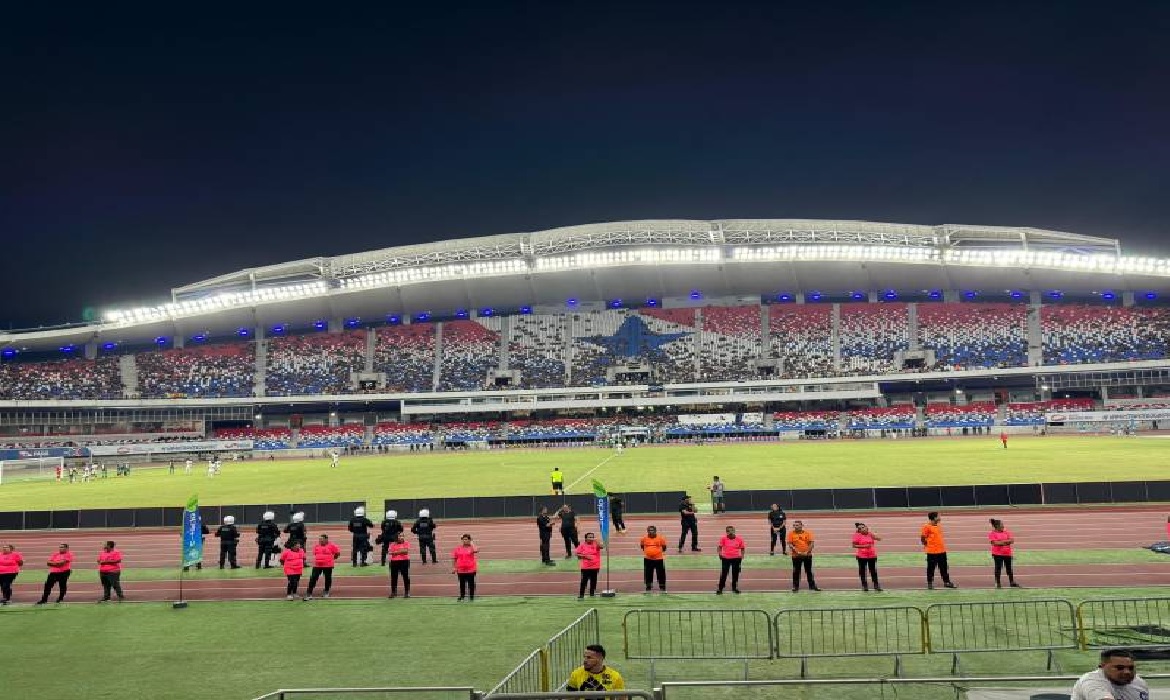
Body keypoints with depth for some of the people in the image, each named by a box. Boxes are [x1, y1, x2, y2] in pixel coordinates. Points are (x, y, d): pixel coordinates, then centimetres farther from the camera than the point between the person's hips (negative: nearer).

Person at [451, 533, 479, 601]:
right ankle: (462, 596, 26)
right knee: (462, 583, 12)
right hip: (461, 569, 2)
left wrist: (472, 543, -17)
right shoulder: (458, 548, 4)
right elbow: (454, 558, 9)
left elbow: (476, 550, -29)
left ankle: (471, 596, 14)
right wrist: (454, 568, 6)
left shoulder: (472, 547, -5)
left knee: (471, 583, 4)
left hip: (471, 569, -2)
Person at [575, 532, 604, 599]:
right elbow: (578, 554, 0)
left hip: (595, 567, 1)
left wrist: (596, 541, -30)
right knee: (583, 581, -3)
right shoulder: (582, 545, -1)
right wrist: (585, 556, -13)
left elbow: (602, 547, -20)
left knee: (593, 581, 9)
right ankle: (581, 595, 3)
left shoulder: (596, 544, -1)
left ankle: (592, 594, 23)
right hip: (585, 567, -1)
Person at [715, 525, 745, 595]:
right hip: (726, 558, -1)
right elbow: (720, 547, 2)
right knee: (723, 573, -1)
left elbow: (742, 548, 6)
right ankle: (720, 589, 7)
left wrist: (742, 555, -6)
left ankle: (734, 587, 27)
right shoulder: (723, 538, -7)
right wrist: (720, 553, -10)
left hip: (736, 558, 2)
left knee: (735, 573, 11)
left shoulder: (739, 539, -5)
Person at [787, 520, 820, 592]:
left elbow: (812, 543, -4)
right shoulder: (791, 534, -3)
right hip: (796, 556, -1)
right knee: (796, 572, 3)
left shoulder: (807, 533, -1)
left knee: (809, 571, 9)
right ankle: (795, 586, 12)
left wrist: (807, 552, -14)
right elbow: (790, 544, -7)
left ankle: (812, 586, 19)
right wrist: (797, 551, -17)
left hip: (807, 555, 1)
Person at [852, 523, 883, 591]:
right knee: (862, 571, 4)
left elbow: (879, 539, -4)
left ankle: (876, 585, 12)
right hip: (862, 556, -2)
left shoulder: (870, 534, 3)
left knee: (873, 570, 6)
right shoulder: (857, 535, -7)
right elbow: (854, 545, -8)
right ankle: (864, 585, 14)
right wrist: (864, 546, -17)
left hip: (872, 555, 2)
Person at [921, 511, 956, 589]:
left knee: (944, 568, 12)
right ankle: (930, 583, 14)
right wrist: (927, 544, -1)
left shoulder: (939, 526, 9)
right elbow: (922, 538, -9)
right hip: (932, 552, -7)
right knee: (931, 568, 3)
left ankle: (946, 582, 22)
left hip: (942, 551, 7)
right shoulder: (927, 527, -14)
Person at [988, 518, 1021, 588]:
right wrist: (1006, 541, -14)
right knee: (998, 568, -1)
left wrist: (1001, 542, -15)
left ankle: (1012, 582, 22)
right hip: (998, 554, -4)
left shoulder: (1006, 532, 6)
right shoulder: (992, 534, -8)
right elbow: (995, 543, -19)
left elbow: (1012, 541, -1)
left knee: (1009, 568, 12)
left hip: (1007, 553, 4)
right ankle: (998, 583, 7)